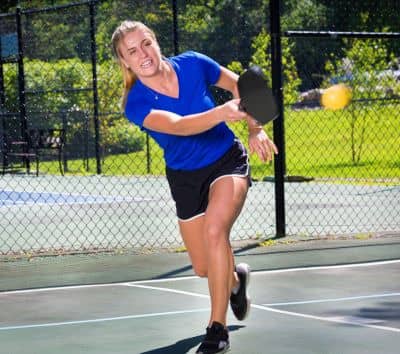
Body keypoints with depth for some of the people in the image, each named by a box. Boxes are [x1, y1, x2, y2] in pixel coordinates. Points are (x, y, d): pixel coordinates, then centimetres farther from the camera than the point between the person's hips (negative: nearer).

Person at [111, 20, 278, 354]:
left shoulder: (192, 64, -15)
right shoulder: (136, 103, -21)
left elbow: (239, 86, 3)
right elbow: (178, 126, -41)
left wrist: (256, 130, -7)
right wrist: (222, 113, -57)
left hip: (228, 162, -1)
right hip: (186, 177, 2)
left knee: (215, 230, -30)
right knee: (204, 269, 10)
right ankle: (236, 279, 49)